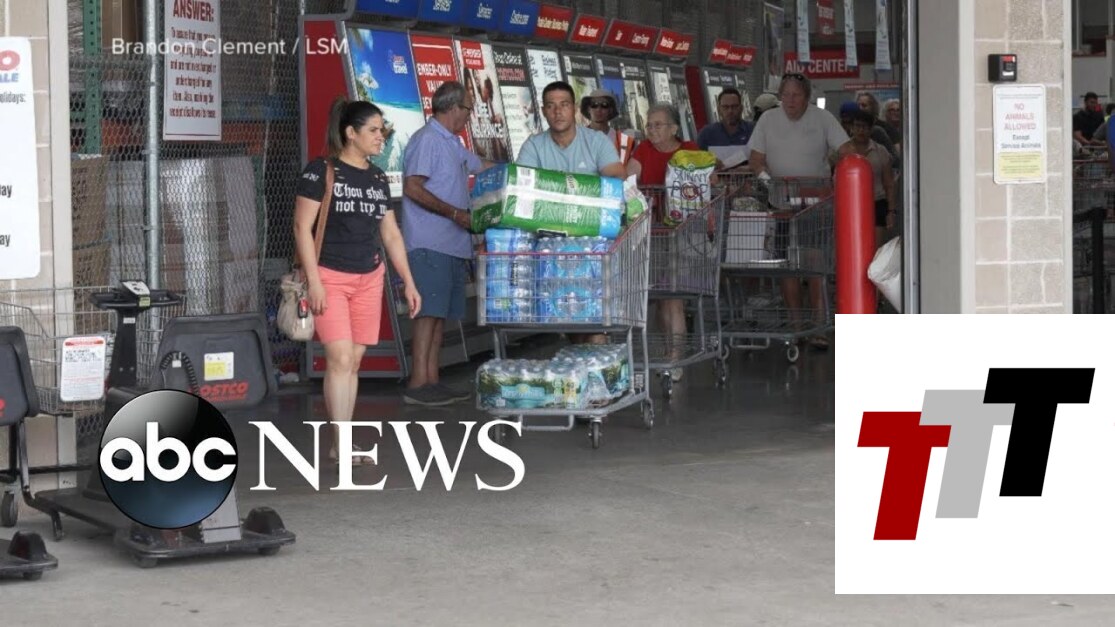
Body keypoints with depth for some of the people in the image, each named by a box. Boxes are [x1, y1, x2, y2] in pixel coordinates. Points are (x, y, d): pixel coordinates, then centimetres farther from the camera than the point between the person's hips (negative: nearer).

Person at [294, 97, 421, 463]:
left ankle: (343, 445, 10)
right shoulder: (321, 172, -6)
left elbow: (391, 234, 17)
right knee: (340, 359, -13)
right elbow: (302, 228, -9)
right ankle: (341, 443, -12)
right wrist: (314, 281, -15)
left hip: (369, 279, 6)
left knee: (354, 362, 5)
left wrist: (408, 282, 13)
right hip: (329, 277, -6)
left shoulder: (377, 179, 13)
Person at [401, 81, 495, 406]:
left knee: (440, 313, 9)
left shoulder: (452, 143, 20)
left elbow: (484, 167, 34)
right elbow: (413, 188, -17)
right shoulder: (427, 139, -10)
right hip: (430, 243, -10)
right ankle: (417, 385, -12)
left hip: (452, 244, 10)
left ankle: (432, 380, 12)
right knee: (429, 312, -11)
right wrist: (455, 213, -18)